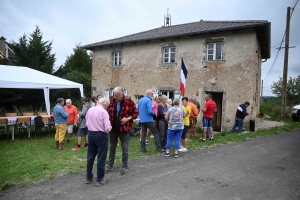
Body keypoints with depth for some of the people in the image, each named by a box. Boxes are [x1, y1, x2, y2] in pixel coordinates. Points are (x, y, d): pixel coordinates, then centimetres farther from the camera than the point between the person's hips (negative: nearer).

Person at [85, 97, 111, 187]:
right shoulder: (104, 112, -15)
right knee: (101, 158, 6)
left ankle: (88, 177, 29)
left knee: (90, 157, 17)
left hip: (91, 134, 6)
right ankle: (99, 180, 15)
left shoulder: (90, 110, 3)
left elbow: (87, 123, 11)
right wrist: (109, 127, 2)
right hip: (101, 135, -6)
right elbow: (107, 128, -18)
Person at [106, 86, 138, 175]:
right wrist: (108, 119, -6)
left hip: (124, 129, -4)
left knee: (124, 148, 7)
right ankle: (110, 165, 32)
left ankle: (125, 167, 21)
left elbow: (135, 113, -3)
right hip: (113, 128, 4)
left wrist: (128, 118, -19)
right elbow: (108, 112, 12)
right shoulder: (112, 101, 0)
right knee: (112, 147, 17)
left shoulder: (129, 102, -11)